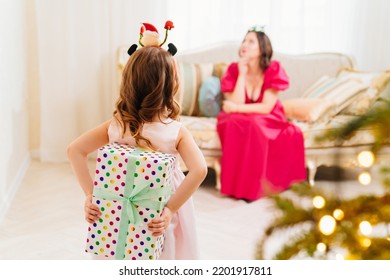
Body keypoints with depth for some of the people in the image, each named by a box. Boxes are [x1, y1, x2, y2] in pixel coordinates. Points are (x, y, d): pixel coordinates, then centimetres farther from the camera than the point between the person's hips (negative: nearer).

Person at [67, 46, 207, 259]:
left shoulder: (116, 126, -10)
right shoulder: (176, 131, -18)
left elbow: (74, 150, -13)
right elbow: (199, 170, -31)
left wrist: (90, 194, -13)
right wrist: (171, 209, -26)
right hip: (161, 217, -2)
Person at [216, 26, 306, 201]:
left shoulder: (273, 69, -12)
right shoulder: (234, 69, -8)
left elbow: (266, 107, -18)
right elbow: (236, 103, -19)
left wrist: (236, 108, -24)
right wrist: (242, 73, -20)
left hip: (266, 120, 0)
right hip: (239, 120, 1)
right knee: (234, 124, -35)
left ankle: (252, 186, -20)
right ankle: (238, 185, -25)